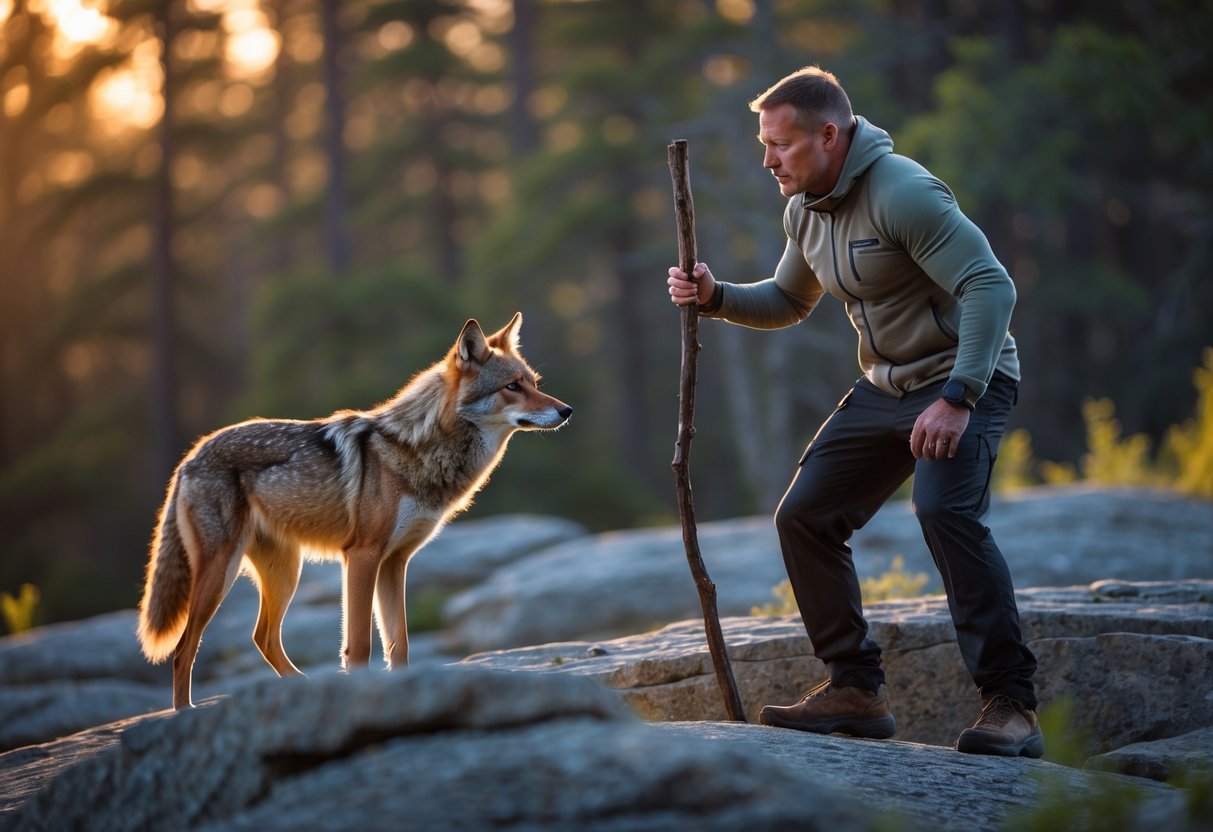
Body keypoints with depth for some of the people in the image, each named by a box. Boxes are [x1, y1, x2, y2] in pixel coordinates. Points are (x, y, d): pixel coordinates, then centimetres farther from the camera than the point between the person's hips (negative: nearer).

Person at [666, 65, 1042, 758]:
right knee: (805, 517, 2)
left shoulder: (903, 193, -22)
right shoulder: (806, 210, 6)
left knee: (945, 509, -31)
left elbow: (991, 286, -27)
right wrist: (714, 296, 2)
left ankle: (1011, 704, -25)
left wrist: (956, 398, -34)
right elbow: (788, 302, 22)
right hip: (887, 385, 9)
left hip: (966, 377, -9)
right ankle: (857, 690, 11)